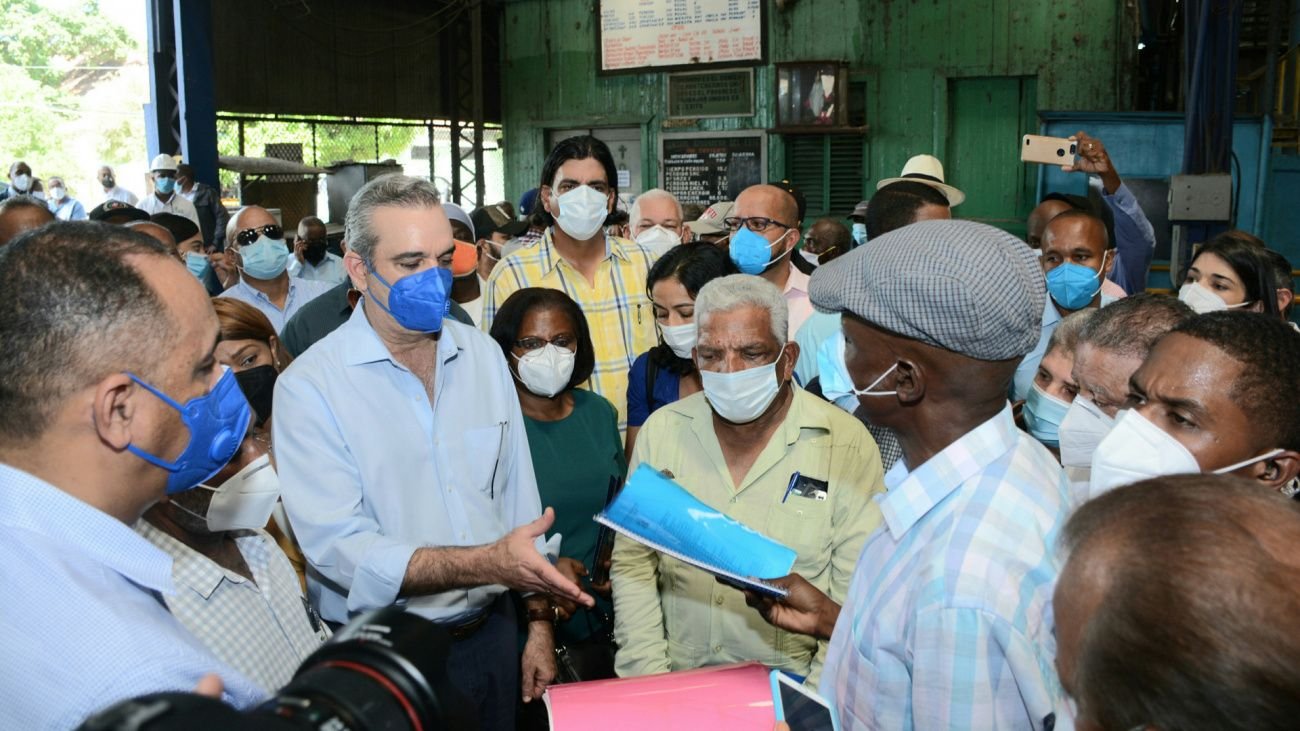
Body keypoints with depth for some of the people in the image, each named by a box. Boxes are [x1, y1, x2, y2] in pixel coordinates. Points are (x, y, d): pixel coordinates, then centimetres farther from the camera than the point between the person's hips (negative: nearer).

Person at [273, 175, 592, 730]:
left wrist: (538, 624, 6)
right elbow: (337, 549, -23)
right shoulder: (309, 385, -16)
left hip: (492, 635, 5)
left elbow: (518, 499, 6)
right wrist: (490, 562, -31)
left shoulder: (485, 356, 2)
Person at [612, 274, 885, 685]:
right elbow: (632, 562, 6)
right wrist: (650, 679, -2)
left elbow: (858, 597, -4)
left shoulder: (847, 445, -4)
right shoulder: (661, 430, 5)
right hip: (680, 680, 3)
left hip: (792, 684, -2)